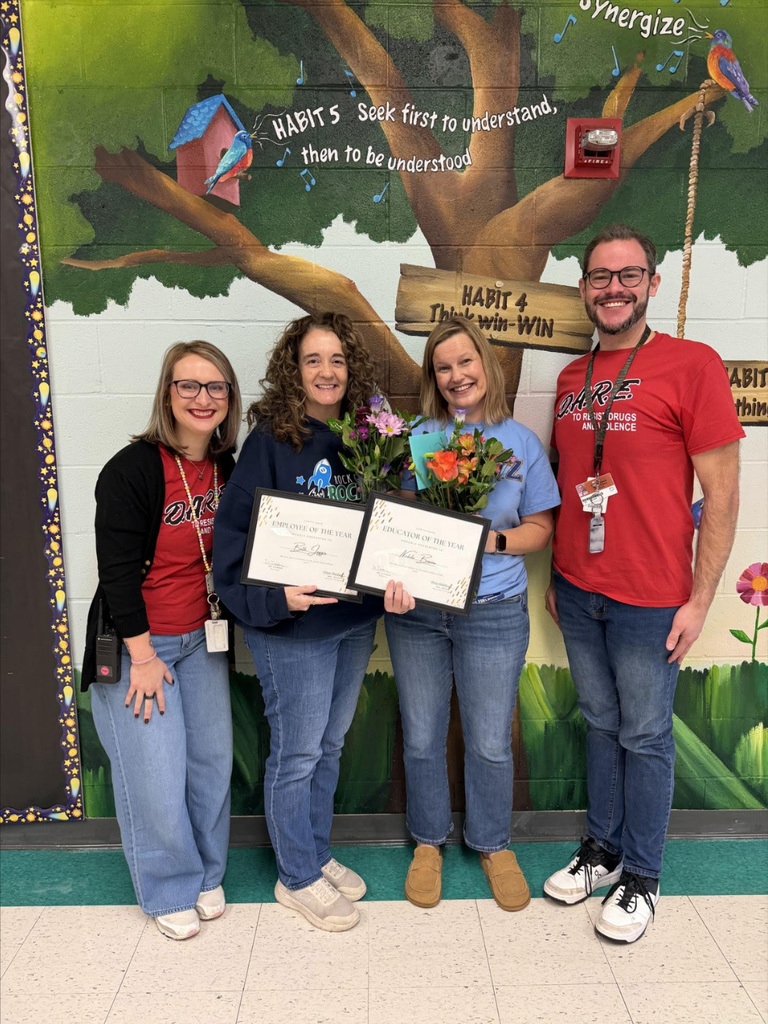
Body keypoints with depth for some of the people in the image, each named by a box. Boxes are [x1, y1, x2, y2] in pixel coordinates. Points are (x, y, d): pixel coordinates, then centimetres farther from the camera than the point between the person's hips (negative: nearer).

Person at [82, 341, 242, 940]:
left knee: (212, 759, 12)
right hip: (137, 643, -5)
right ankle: (170, 890, 26)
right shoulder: (132, 469, -17)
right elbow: (118, 569, -17)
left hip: (203, 639, 6)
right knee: (156, 772, 1)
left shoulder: (228, 469, 2)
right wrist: (143, 655, -16)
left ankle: (207, 875, 35)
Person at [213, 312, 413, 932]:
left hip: (356, 618, 6)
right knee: (297, 751, 7)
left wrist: (396, 584, -11)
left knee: (331, 744, 19)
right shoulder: (270, 440, -11)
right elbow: (237, 532, -13)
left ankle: (316, 854, 40)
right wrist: (275, 598, -25)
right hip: (293, 624, -5)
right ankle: (297, 877, 29)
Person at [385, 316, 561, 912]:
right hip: (415, 610, 1)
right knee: (422, 738, 14)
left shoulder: (521, 442, 1)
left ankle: (493, 844, 37)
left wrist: (493, 541, -14)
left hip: (494, 614, -1)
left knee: (490, 743, 11)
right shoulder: (414, 438, 1)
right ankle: (429, 842, 37)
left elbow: (540, 528, 4)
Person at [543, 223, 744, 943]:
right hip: (577, 592, 5)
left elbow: (722, 493, -10)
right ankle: (601, 848, 36)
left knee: (645, 736, 9)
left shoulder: (692, 365, -9)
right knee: (600, 723, 18)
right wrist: (556, 576, 14)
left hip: (649, 600, -5)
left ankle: (641, 877, 28)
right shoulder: (572, 377, 9)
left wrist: (700, 599, -11)